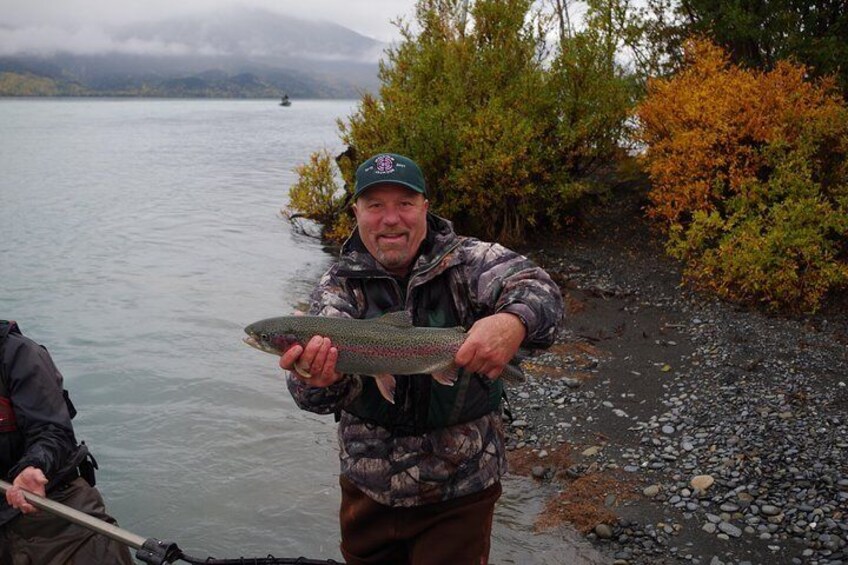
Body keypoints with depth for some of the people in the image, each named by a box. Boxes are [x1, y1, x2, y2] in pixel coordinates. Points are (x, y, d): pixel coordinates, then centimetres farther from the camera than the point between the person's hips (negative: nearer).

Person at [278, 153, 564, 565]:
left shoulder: (469, 261, -9)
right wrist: (319, 379, -43)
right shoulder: (339, 286, -4)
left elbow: (538, 290, -26)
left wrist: (514, 321, -50)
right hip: (368, 488, 3)